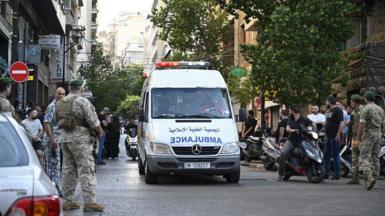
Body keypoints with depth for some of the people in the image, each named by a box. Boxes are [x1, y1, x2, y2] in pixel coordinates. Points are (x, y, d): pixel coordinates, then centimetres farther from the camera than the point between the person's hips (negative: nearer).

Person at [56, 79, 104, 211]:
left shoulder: (60, 103, 13)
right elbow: (93, 120, -13)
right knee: (86, 170, -6)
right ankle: (89, 201, -10)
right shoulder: (82, 101, -11)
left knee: (68, 169, 12)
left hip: (64, 137, 8)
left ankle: (67, 200, 14)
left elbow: (58, 121, 13)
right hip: (80, 137, -7)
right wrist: (99, 131, 5)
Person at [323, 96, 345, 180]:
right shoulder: (329, 111, 17)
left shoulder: (338, 110, -12)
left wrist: (338, 135, -24)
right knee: (326, 155, 10)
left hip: (335, 137, -10)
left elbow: (342, 123, -20)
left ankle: (337, 175, -1)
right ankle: (325, 174, 15)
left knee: (335, 155, -5)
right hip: (328, 137, 10)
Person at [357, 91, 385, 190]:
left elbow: (361, 125, -16)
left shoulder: (366, 108, -10)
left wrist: (359, 137, -9)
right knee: (375, 158, 11)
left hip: (368, 135, -7)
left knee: (364, 158, -9)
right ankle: (374, 179, 11)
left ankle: (369, 178, -26)